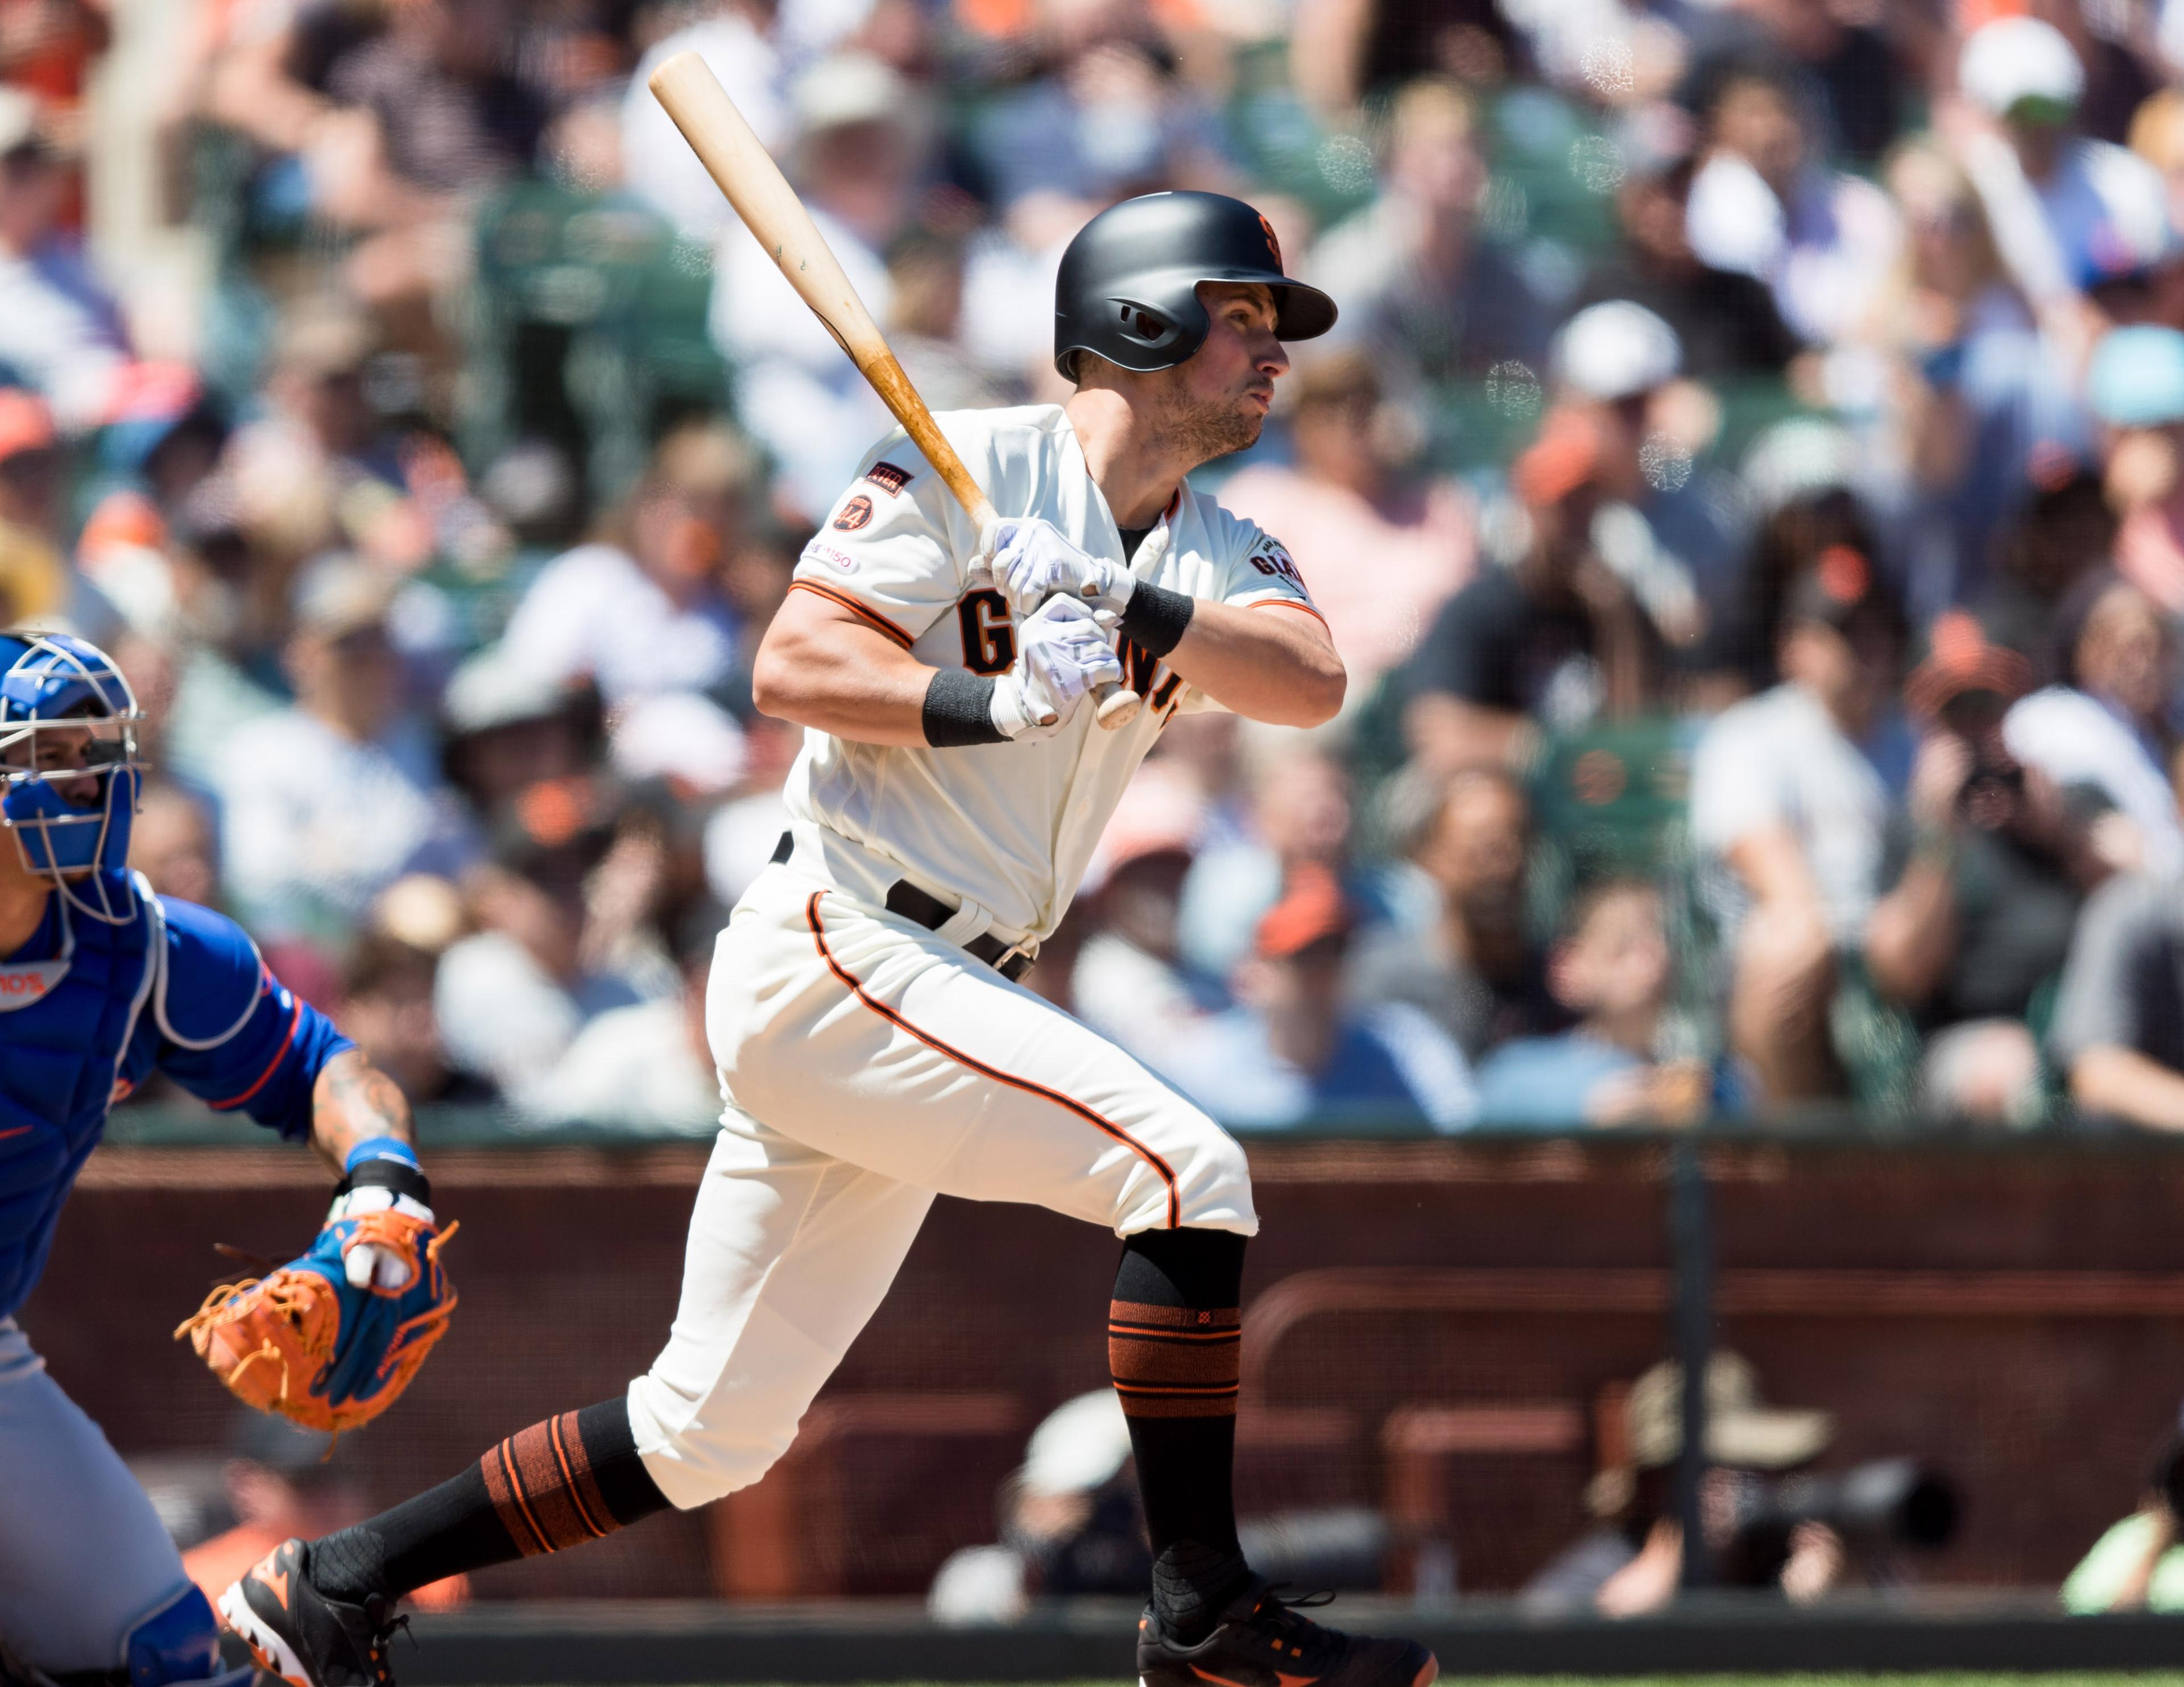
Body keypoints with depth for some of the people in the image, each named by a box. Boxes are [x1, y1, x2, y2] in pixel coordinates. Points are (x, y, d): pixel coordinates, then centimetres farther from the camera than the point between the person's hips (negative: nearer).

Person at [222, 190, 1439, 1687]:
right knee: (1189, 1170, -20)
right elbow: (795, 667, -14)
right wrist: (999, 701, -28)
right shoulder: (967, 469, -6)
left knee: (712, 1434, 9)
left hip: (941, 997, 8)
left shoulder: (1218, 559, 13)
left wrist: (1123, 611, -23)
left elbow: (1313, 680, -8)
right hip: (834, 958, -8)